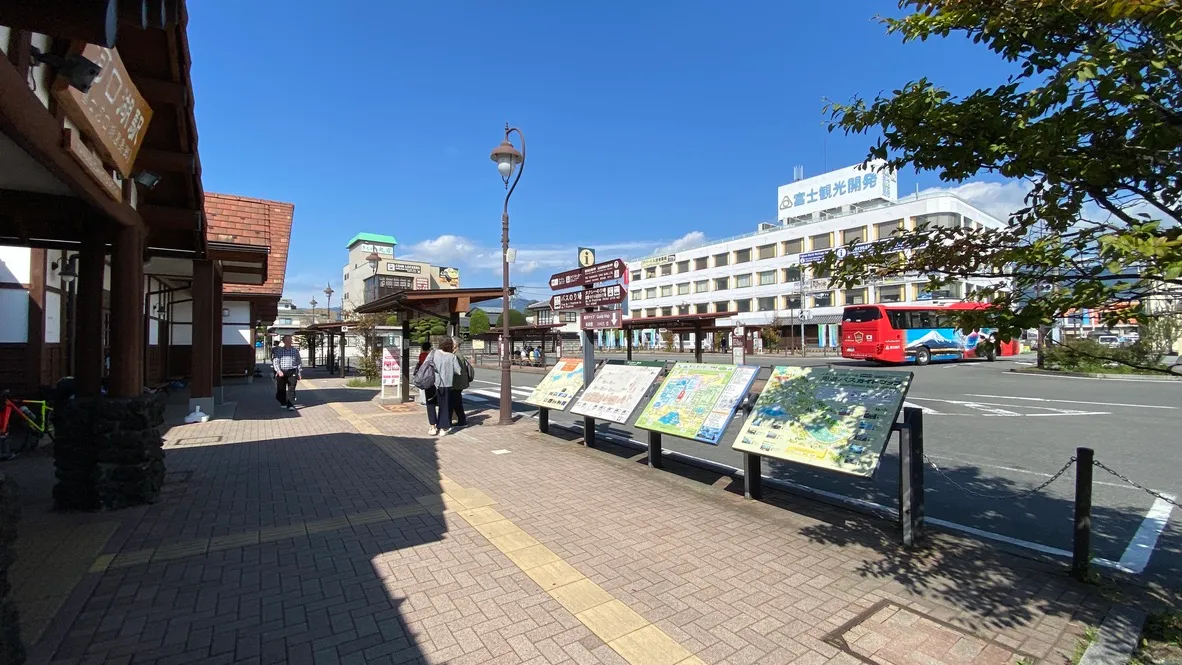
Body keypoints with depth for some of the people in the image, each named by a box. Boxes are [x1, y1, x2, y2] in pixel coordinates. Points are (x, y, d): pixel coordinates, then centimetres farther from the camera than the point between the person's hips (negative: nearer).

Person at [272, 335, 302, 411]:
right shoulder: (278, 350, 5)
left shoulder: (295, 350, 8)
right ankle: (283, 402, 31)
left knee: (291, 389, -9)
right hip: (281, 372, 0)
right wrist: (278, 371, -14)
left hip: (292, 372, 0)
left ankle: (290, 404, -7)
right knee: (281, 389, 8)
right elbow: (275, 361, 0)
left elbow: (298, 362, 12)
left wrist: (299, 373, 10)